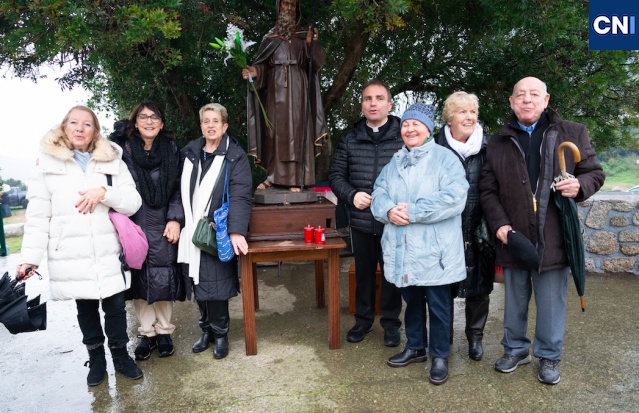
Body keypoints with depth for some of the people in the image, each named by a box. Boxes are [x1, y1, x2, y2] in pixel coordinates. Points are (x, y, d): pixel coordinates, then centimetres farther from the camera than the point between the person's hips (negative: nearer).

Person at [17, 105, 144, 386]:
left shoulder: (112, 161, 7)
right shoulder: (48, 163, 4)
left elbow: (134, 202, 0)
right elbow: (37, 215, 1)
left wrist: (104, 192, -17)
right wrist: (30, 257, -6)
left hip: (109, 253, 1)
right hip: (71, 256, 0)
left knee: (115, 307, 6)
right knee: (86, 309, 12)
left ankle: (121, 355, 26)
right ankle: (96, 359, 30)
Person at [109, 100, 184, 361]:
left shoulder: (170, 150, 6)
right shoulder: (122, 148, 2)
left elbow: (177, 188, 5)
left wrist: (175, 219, -5)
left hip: (162, 226, 1)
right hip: (133, 225, 0)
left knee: (164, 279, 3)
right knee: (138, 279, 5)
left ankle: (163, 332, 20)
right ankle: (146, 333, 21)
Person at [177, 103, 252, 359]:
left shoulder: (235, 156, -4)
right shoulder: (189, 153, 11)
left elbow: (240, 196, -13)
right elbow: (182, 191, 11)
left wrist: (236, 231, -24)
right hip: (192, 231, 4)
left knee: (216, 284, -2)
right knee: (197, 284, 11)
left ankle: (220, 333, 18)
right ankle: (206, 329, 29)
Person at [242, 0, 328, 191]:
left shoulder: (303, 36, 9)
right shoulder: (270, 36, 12)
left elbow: (317, 62, -2)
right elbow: (263, 64, 6)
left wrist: (311, 44, -20)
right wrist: (254, 71, -15)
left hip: (296, 89, -1)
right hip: (275, 89, 2)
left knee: (295, 129, -6)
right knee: (273, 130, 1)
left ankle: (295, 178, -6)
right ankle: (272, 176, 8)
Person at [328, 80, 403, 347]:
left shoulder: (404, 136, -3)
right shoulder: (350, 138, 6)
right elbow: (336, 175, 8)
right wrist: (351, 195, -9)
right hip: (361, 220, 3)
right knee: (363, 272, 16)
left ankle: (390, 323, 29)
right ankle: (363, 319, 34)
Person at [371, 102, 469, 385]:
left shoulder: (445, 158, -5)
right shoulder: (394, 162, 14)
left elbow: (454, 198, -19)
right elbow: (378, 195, 8)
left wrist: (412, 212, -20)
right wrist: (389, 211, -15)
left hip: (434, 251, -5)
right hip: (402, 251, 5)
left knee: (438, 305, 6)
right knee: (411, 301, 19)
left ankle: (440, 357, 23)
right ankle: (415, 347, 37)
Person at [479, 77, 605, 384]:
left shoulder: (572, 133, 4)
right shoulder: (498, 143, 6)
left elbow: (595, 172, 8)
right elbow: (488, 189, 4)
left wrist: (580, 185, -15)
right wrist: (499, 224, -10)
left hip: (553, 239, -1)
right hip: (513, 238, 2)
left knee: (551, 302, 9)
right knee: (515, 301, 15)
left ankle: (549, 357, 29)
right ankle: (516, 350, 35)